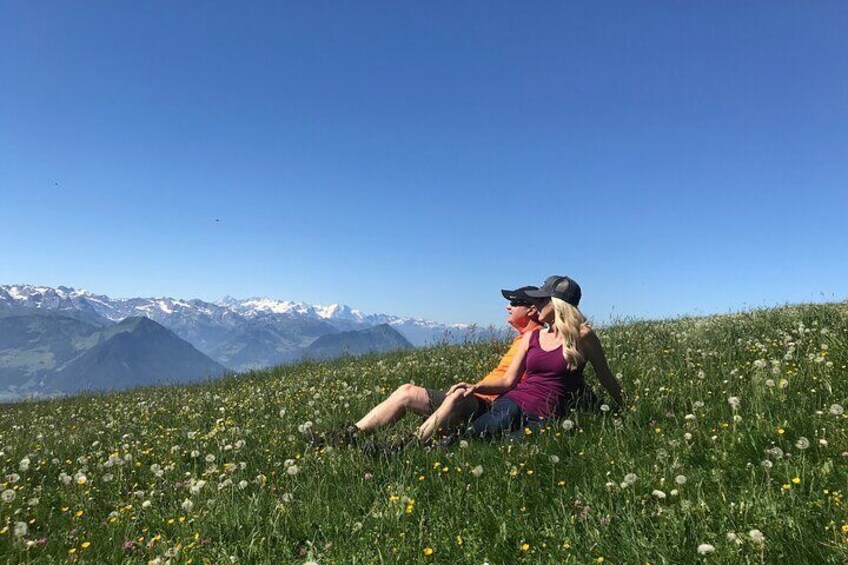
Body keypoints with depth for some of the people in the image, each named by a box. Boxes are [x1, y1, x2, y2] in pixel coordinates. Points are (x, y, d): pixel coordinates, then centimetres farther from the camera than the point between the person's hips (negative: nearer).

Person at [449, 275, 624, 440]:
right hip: (512, 402, 4)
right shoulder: (531, 337, 15)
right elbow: (509, 380, 12)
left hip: (545, 414, -4)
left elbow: (606, 377, 13)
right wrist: (476, 387, -5)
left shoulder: (582, 336, 2)